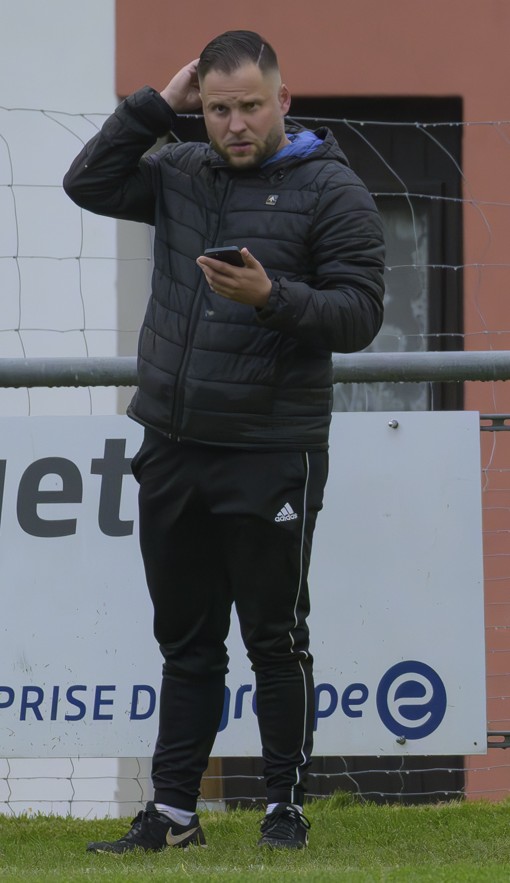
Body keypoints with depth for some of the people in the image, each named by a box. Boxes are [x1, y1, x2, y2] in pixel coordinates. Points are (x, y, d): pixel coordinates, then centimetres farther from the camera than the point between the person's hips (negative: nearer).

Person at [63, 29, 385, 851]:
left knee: (276, 641, 2)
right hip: (172, 446, 5)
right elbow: (89, 183, 6)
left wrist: (273, 298, -25)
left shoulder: (330, 191, -6)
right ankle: (173, 813, 14)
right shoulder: (181, 174, 10)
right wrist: (156, 105, 0)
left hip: (272, 455, -5)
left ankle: (288, 807, 13)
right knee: (186, 642, 10)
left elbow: (360, 314, -9)